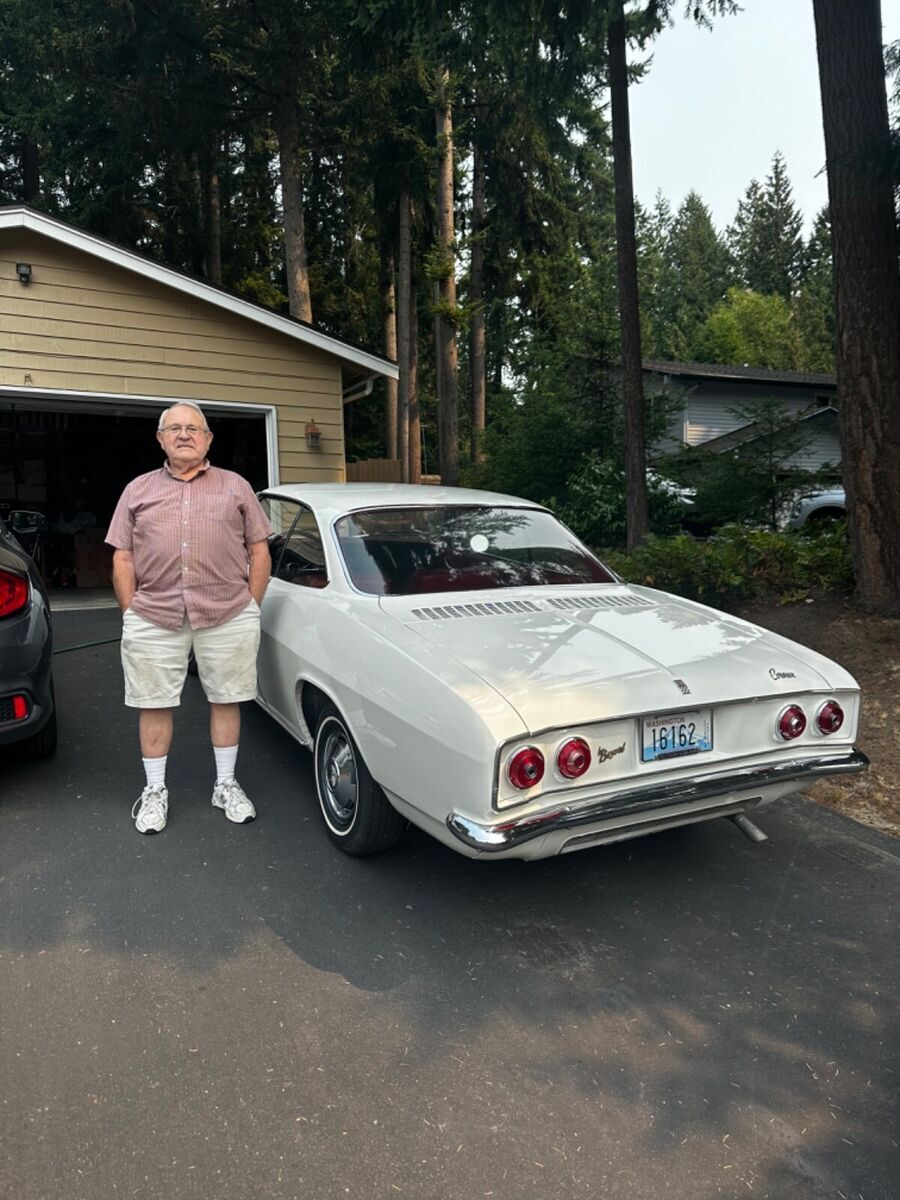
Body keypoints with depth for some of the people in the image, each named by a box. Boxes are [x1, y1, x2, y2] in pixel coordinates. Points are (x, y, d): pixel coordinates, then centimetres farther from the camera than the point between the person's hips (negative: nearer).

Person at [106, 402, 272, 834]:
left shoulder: (236, 487, 9)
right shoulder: (138, 490, 11)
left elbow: (260, 552, 8)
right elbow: (122, 559, 10)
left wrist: (251, 608, 2)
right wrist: (132, 614, 2)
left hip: (228, 618, -1)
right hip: (153, 621, 1)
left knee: (225, 700, 8)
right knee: (154, 704, 7)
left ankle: (226, 785, 24)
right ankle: (155, 790, 23)